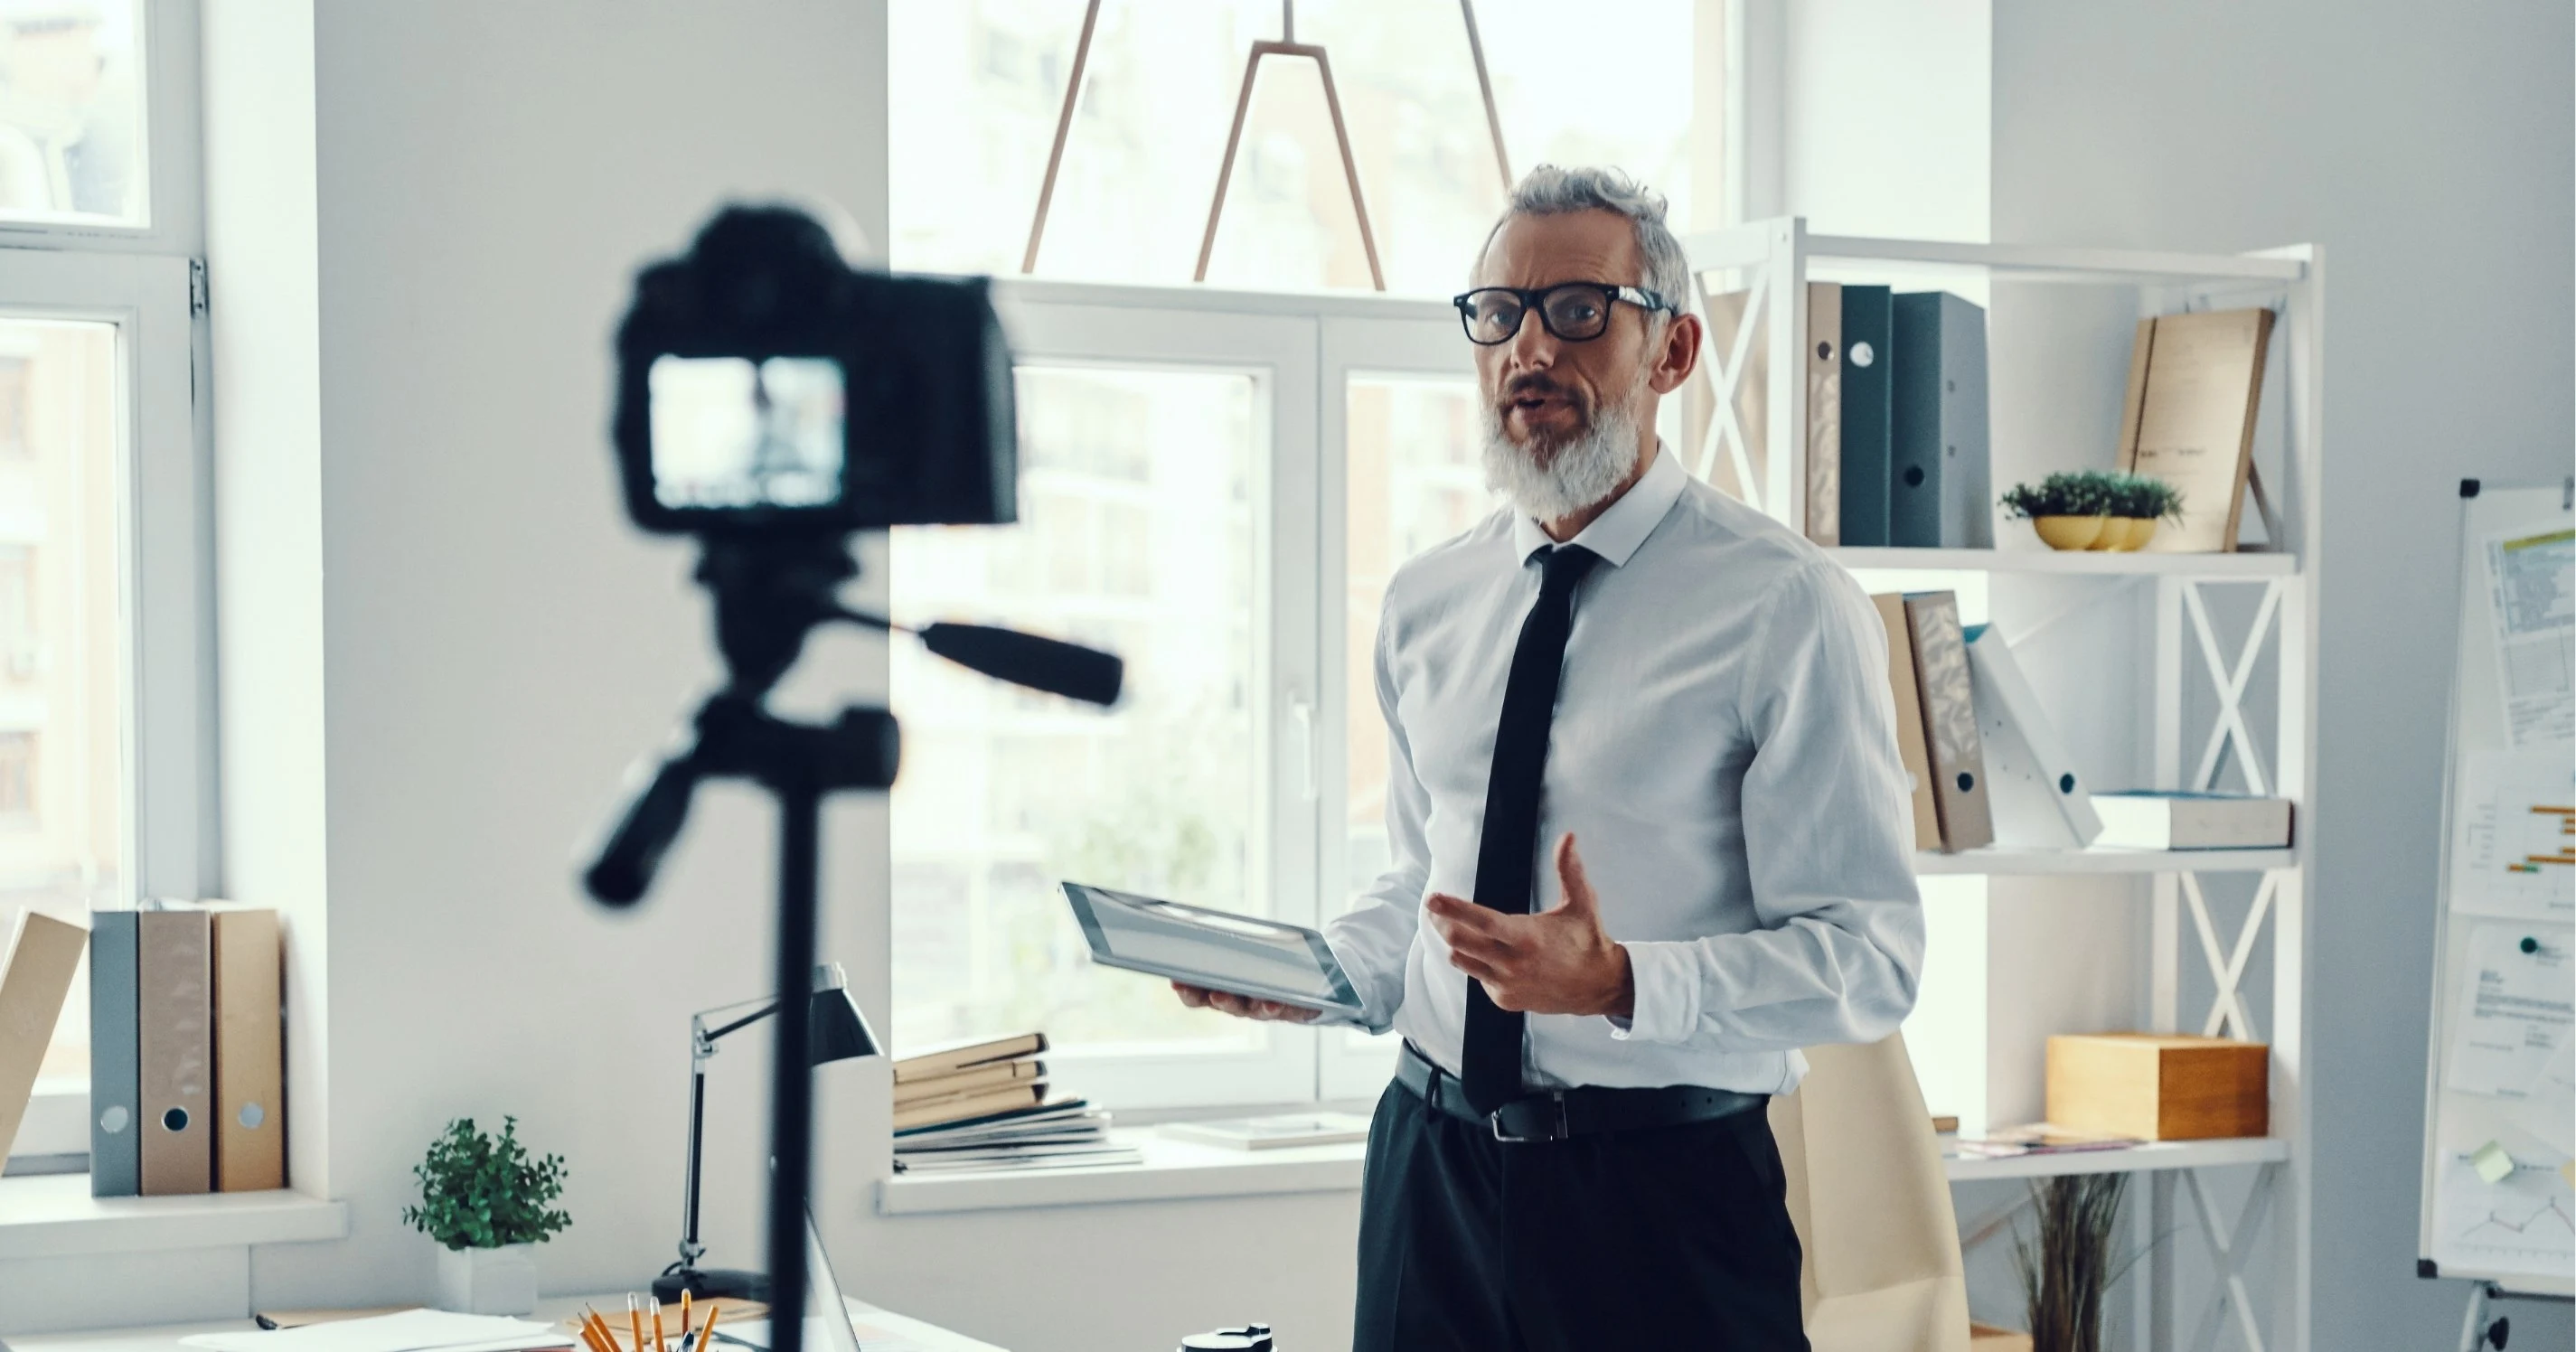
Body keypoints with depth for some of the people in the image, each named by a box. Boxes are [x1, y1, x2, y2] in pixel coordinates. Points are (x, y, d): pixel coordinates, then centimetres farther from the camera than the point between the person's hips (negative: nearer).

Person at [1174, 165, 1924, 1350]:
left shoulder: (1785, 607, -9)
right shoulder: (1424, 602, 9)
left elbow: (1869, 959, -13)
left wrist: (1618, 985, -26)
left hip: (1664, 1197, -5)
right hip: (1432, 1160, 5)